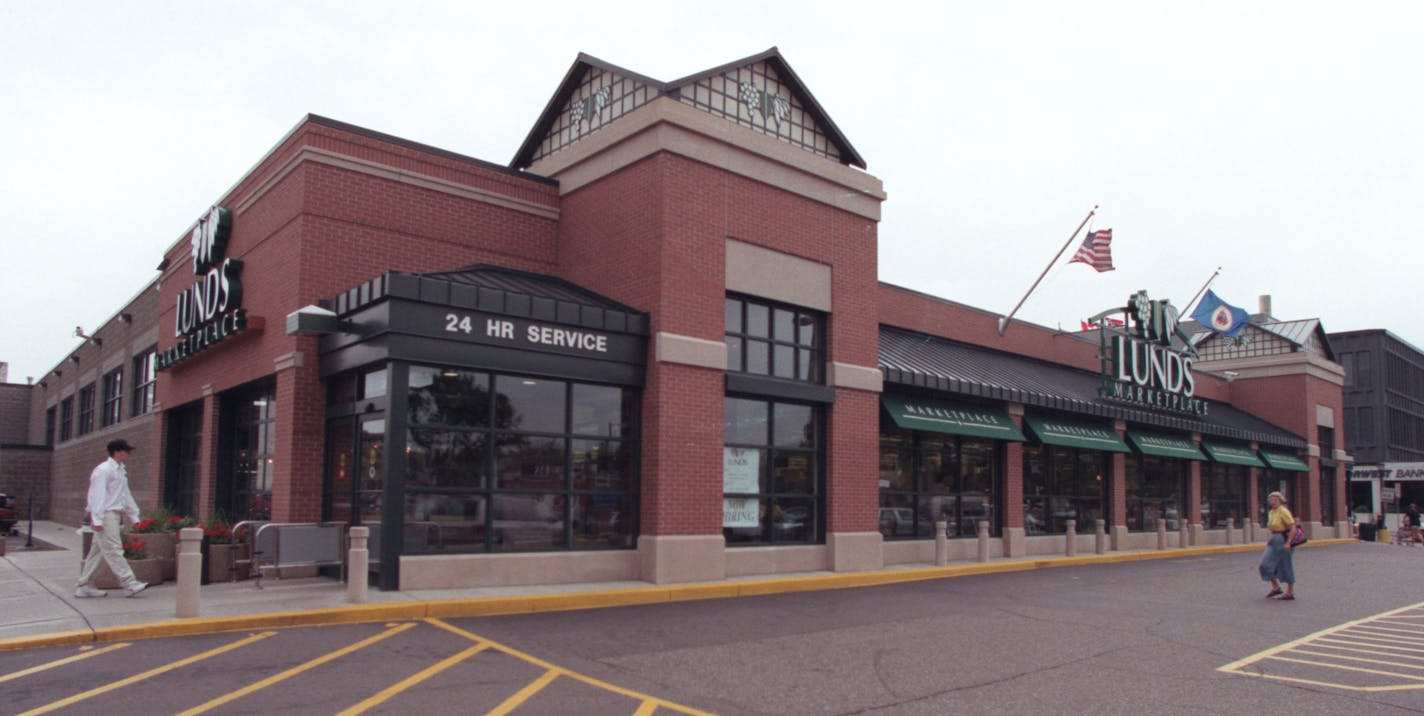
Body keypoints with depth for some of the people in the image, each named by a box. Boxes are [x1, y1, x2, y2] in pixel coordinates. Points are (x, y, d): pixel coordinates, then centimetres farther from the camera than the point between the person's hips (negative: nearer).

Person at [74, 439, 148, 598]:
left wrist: (134, 517, 23)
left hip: (114, 515, 10)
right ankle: (129, 584, -11)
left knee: (98, 551, 12)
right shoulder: (103, 470, -11)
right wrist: (97, 519, -23)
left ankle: (85, 586, 18)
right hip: (106, 516, -10)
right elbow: (97, 495, -17)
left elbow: (126, 495, 24)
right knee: (113, 550, -9)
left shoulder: (120, 471, 19)